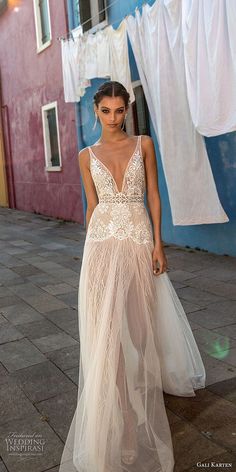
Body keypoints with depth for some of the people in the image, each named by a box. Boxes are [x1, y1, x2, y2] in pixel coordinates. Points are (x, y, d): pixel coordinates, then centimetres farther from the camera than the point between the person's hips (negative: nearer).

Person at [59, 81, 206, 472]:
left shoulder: (144, 144, 5)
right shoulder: (87, 156, 7)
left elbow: (153, 195, 3)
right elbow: (92, 205, 9)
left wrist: (158, 243, -3)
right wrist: (92, 247, 9)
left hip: (139, 240, 0)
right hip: (103, 242, 1)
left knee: (139, 317, 8)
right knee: (106, 325, 2)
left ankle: (142, 379, 34)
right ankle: (110, 413, 20)